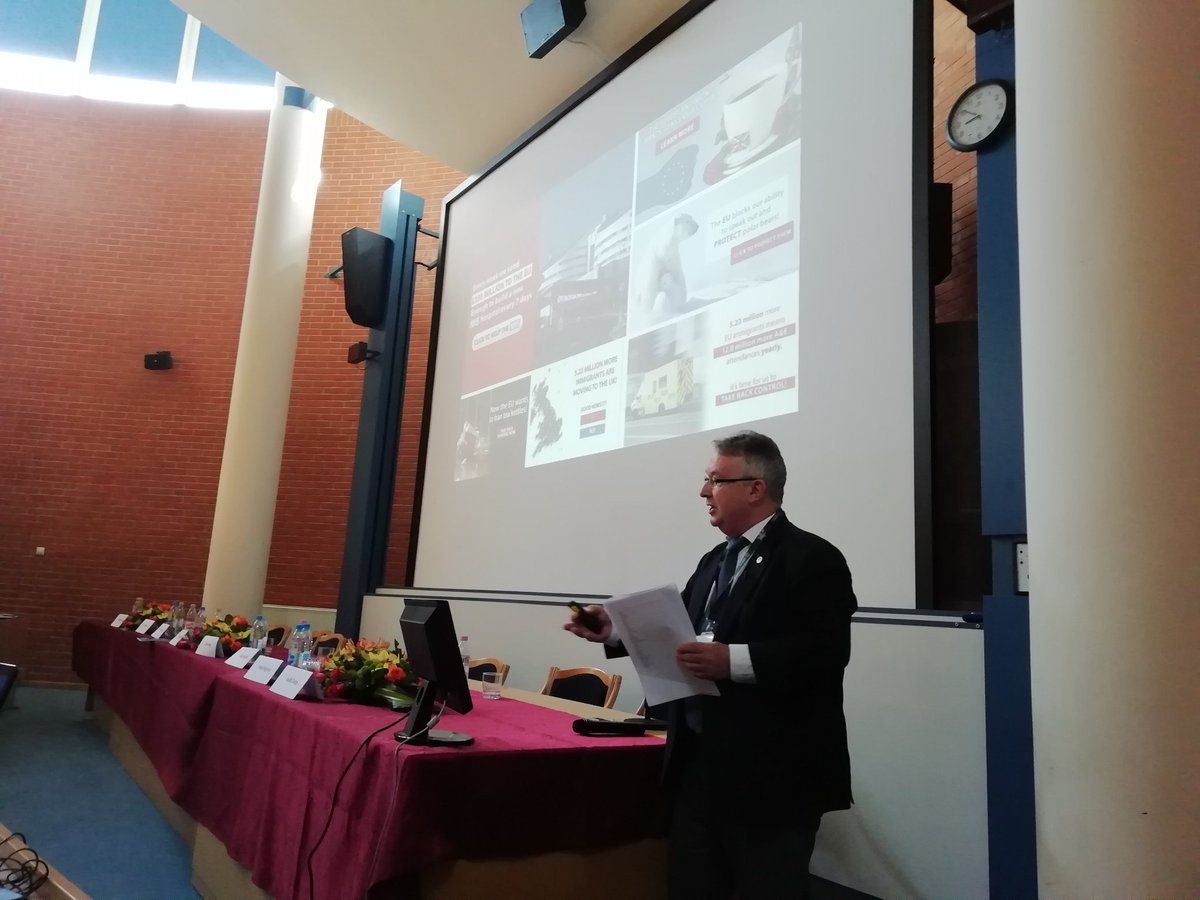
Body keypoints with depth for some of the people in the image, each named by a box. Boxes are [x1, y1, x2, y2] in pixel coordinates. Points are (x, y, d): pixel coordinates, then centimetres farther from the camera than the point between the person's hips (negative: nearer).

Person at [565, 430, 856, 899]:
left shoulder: (812, 558, -11)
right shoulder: (714, 561, 15)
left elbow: (826, 651, -22)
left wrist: (734, 662, -31)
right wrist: (616, 631, 4)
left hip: (772, 773, -8)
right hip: (699, 761, 8)